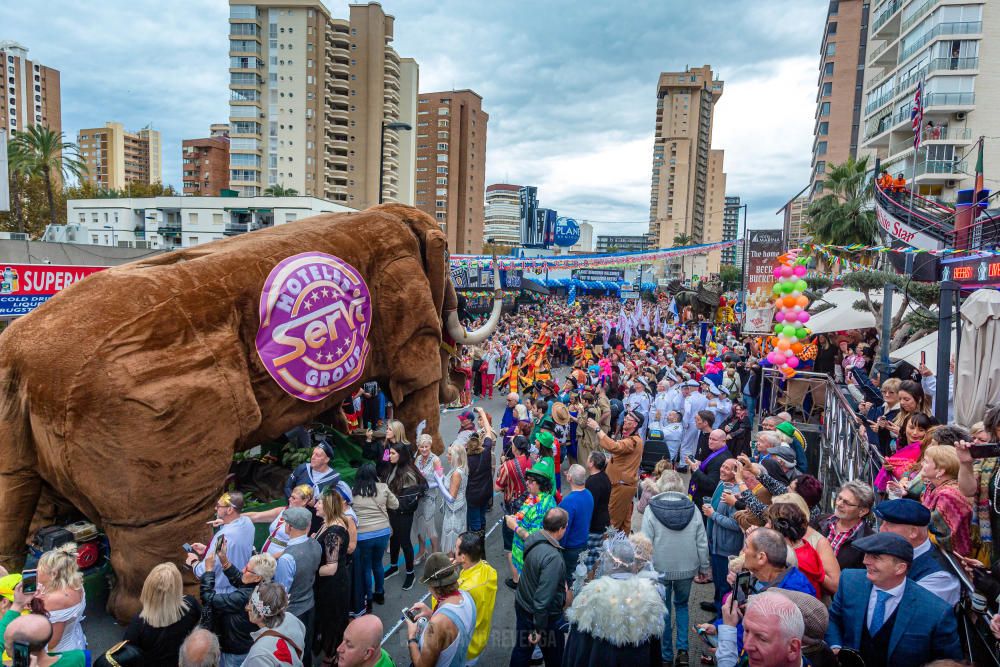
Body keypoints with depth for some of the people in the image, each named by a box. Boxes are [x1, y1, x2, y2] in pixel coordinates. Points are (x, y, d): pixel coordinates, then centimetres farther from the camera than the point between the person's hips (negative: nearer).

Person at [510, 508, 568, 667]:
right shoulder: (553, 558, -35)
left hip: (522, 604, 7)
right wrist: (539, 629, -21)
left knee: (522, 648, 25)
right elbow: (543, 598, -32)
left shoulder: (534, 538, -10)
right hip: (544, 614, -7)